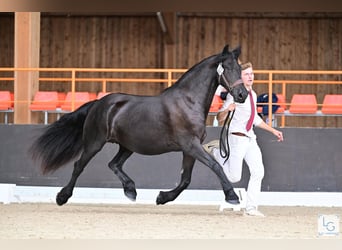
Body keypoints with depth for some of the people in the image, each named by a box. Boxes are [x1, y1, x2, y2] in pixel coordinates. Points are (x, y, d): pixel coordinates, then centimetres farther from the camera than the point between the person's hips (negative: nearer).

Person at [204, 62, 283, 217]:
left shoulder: (253, 94, 14)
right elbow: (220, 118, -14)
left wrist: (273, 131, 27)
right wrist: (227, 109, -36)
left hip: (250, 139, 7)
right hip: (237, 138, -7)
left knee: (258, 172, -4)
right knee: (234, 177, -6)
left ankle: (251, 208, 1)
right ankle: (214, 150, 17)